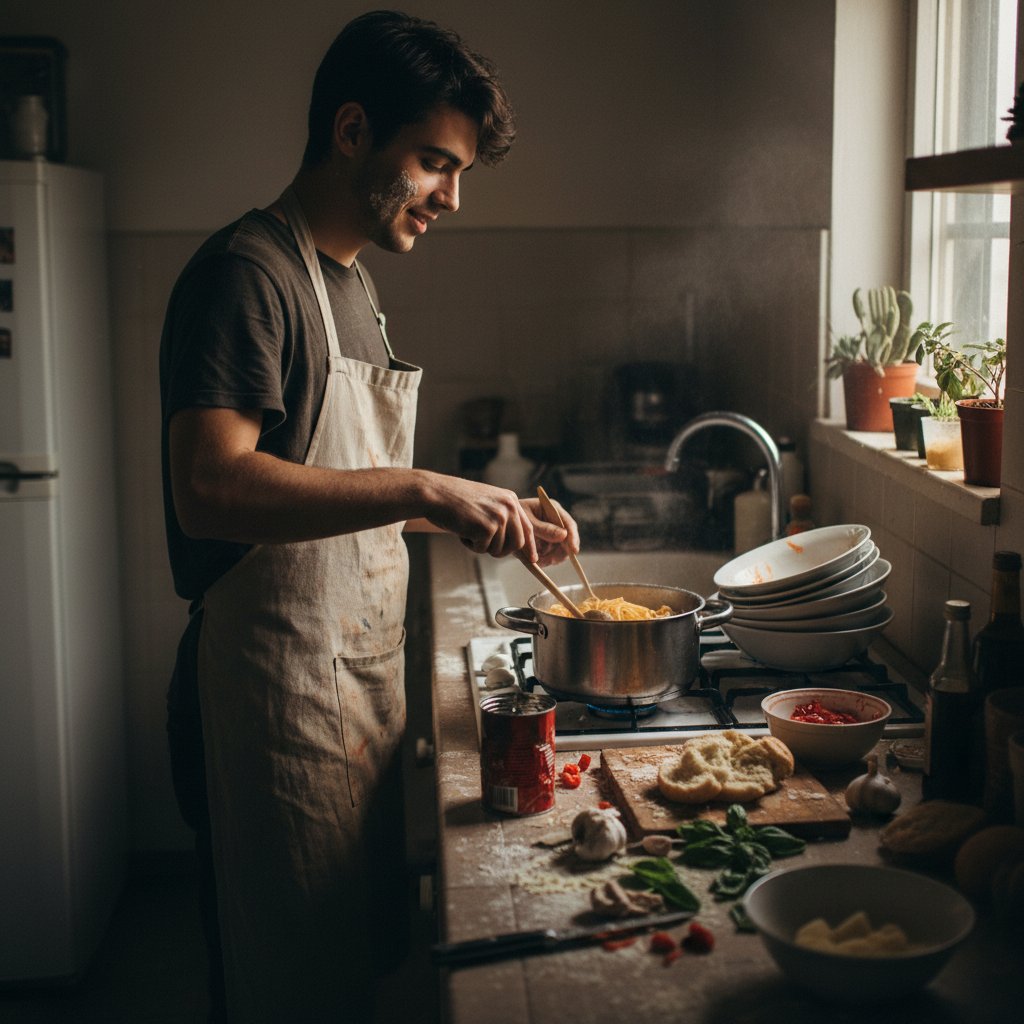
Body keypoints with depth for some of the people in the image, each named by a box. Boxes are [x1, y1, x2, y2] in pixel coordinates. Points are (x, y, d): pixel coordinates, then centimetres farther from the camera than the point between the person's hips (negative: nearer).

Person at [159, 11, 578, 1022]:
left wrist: (491, 518, 12)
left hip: (360, 674, 9)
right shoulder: (244, 272, -15)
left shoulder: (349, 280, 16)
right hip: (276, 693, -9)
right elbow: (211, 488, -28)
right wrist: (423, 490, -28)